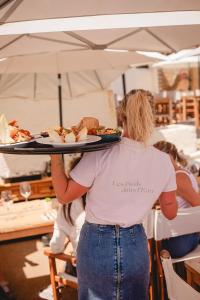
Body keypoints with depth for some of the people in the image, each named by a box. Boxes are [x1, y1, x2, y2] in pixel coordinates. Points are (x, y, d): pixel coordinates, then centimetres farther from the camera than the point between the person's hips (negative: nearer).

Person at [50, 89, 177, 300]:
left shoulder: (99, 154, -18)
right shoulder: (163, 161, -8)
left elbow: (64, 195, -9)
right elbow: (170, 212, 4)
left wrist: (55, 156, -4)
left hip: (97, 244, -2)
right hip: (135, 245, 2)